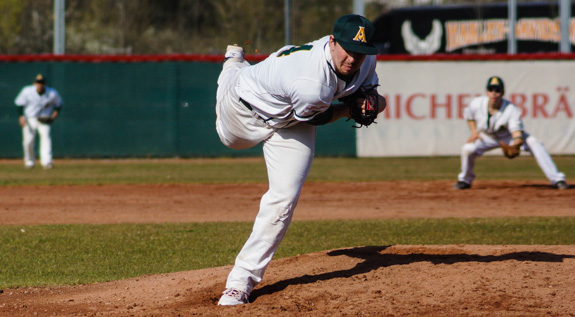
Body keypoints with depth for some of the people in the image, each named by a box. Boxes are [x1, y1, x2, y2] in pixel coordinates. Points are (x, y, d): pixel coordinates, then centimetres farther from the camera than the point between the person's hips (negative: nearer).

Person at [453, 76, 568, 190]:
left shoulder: (512, 110, -32)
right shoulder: (476, 104, -23)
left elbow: (518, 136, -39)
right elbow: (469, 116, 3)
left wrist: (515, 145, -61)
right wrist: (474, 131, -13)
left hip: (509, 136, -2)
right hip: (487, 137, 2)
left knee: (534, 143, -26)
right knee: (467, 149, -25)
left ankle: (556, 179, -23)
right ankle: (465, 180, 7)